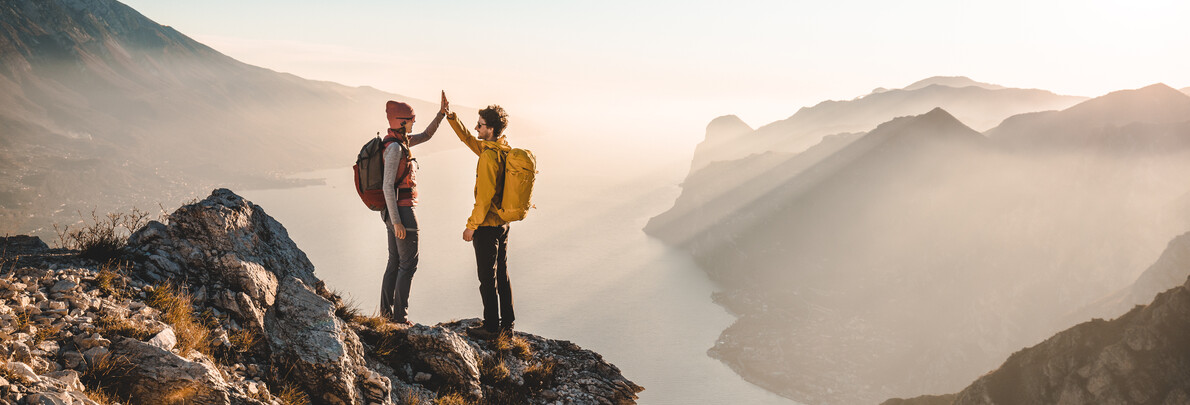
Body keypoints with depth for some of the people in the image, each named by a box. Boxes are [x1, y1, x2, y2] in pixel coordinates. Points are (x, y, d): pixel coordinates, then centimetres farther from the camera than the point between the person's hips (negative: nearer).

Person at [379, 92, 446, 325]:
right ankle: (400, 316, 2)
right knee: (409, 263, -2)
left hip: (393, 211, 10)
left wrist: (442, 113, 13)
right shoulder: (395, 147, -19)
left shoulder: (400, 141, 9)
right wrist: (397, 221, -23)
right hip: (401, 210, -10)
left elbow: (426, 136, 25)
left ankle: (386, 311, 23)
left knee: (395, 262, 16)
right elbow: (388, 186, -23)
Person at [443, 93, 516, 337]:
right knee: (502, 274, 16)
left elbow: (485, 196, -22)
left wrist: (471, 225, -14)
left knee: (487, 278, 2)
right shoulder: (504, 149, 6)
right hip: (503, 223, 9)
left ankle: (491, 326, 11)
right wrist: (451, 118, 13)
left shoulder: (489, 156, -21)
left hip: (487, 225, -9)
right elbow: (469, 140, 19)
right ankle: (507, 323, 23)